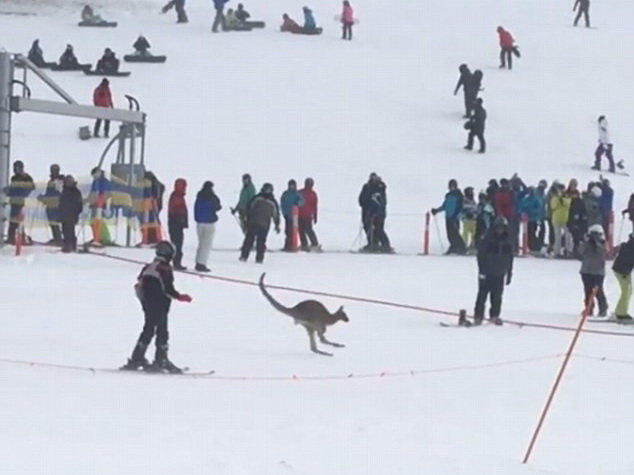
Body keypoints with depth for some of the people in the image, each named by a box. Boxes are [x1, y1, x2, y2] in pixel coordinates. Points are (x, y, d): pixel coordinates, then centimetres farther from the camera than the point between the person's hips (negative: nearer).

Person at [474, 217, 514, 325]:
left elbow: (510, 258, 14)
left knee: (497, 296, 5)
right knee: (483, 294, -2)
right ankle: (478, 316, 1)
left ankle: (494, 316, 14)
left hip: (499, 273, 4)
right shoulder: (487, 239, -7)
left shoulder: (507, 241, 7)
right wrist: (482, 270, -15)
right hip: (487, 273, -4)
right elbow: (481, 254, -9)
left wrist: (509, 273, 12)